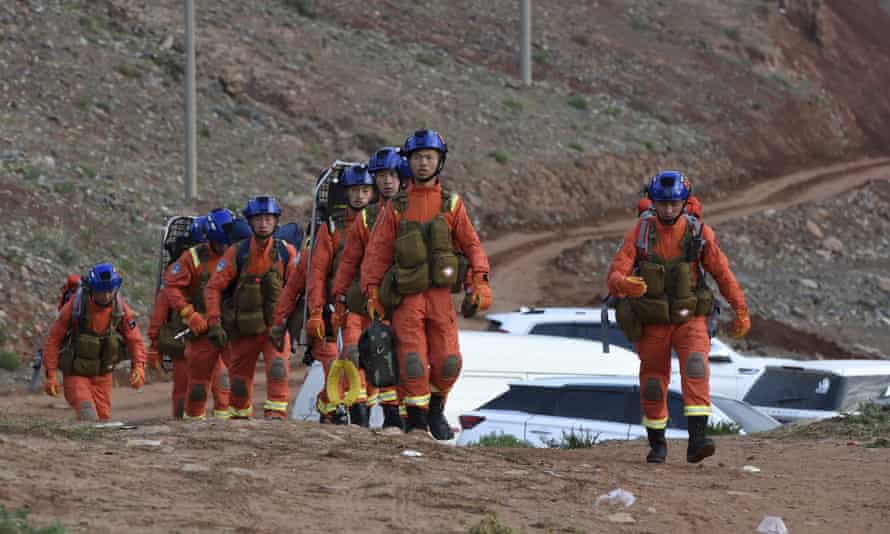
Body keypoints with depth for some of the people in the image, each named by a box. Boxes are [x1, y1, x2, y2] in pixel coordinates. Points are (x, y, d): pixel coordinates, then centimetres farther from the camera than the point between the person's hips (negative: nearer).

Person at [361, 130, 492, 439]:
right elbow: (378, 251, 7)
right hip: (407, 297, -1)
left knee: (447, 361, -5)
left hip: (440, 294, 1)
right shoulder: (396, 207, 8)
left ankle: (436, 410, 20)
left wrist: (480, 281, -6)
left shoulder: (451, 205, 9)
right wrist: (372, 293, -1)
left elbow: (471, 244, 7)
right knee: (413, 362, -9)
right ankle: (415, 419, 5)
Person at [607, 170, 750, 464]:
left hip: (689, 319, -1)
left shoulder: (699, 234, -9)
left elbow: (722, 273, 1)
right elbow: (615, 274, -18)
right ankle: (657, 444, 31)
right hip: (652, 323, 1)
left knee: (696, 367, -24)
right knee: (653, 384, 9)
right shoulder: (639, 234, -11)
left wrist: (741, 311, 1)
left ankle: (697, 440, -33)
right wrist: (625, 284, -42)